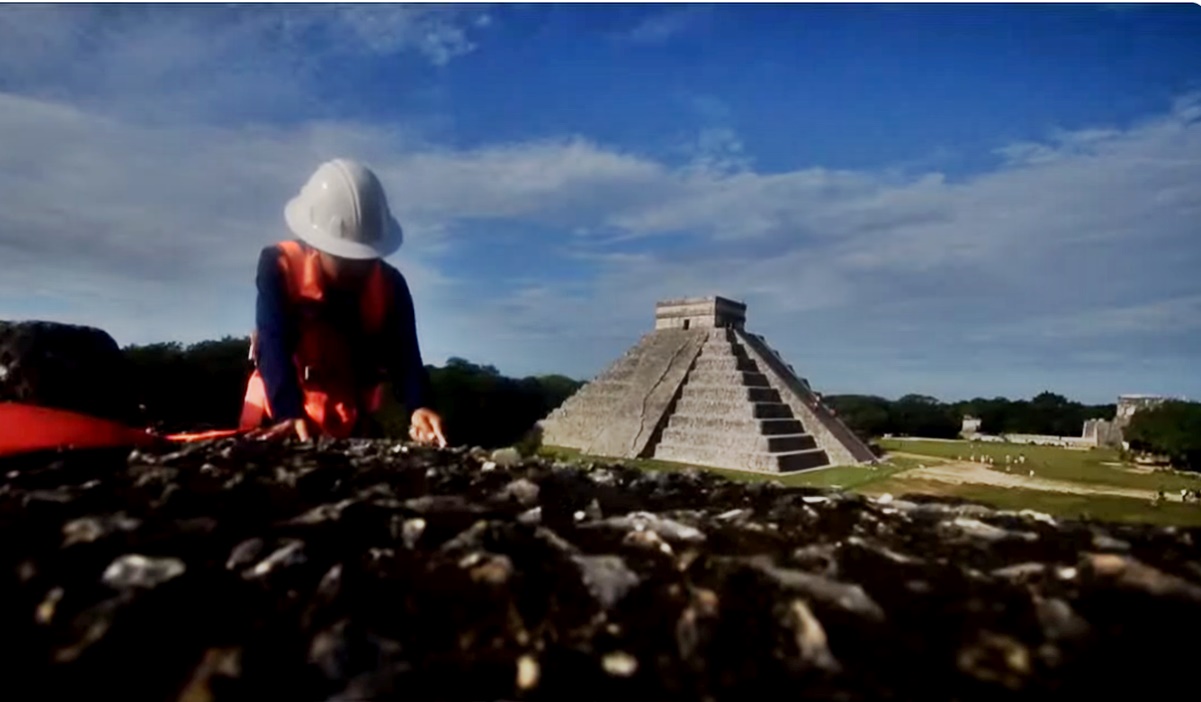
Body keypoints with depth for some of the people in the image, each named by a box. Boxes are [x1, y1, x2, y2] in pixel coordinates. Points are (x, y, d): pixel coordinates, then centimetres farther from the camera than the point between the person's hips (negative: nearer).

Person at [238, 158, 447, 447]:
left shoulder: (390, 284, -12)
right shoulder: (279, 266, -17)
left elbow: (404, 354, -22)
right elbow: (274, 347, -28)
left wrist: (419, 407, -43)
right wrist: (291, 415, -45)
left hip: (350, 425, 2)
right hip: (278, 415, -1)